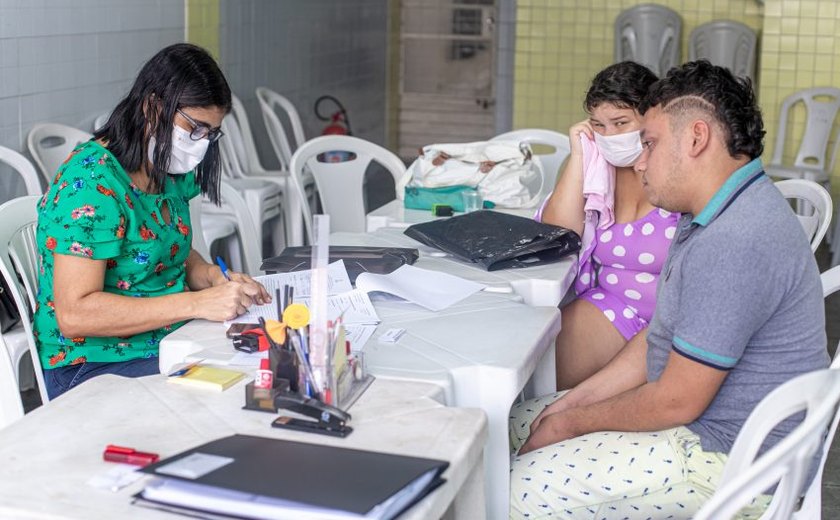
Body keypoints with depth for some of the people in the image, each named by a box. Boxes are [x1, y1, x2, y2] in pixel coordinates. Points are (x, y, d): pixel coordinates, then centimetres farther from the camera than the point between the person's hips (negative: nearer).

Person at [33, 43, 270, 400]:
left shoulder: (168, 171, 7)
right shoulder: (92, 182, -19)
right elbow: (74, 314, -25)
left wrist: (214, 277, 0)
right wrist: (197, 303, -28)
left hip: (169, 342, 8)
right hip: (94, 367, -8)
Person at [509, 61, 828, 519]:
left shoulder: (734, 244, -28)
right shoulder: (716, 217, 9)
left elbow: (676, 401, -24)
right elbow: (660, 337, 14)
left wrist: (570, 424, -10)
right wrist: (576, 399, 5)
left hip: (731, 460, -11)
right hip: (698, 424, 11)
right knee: (517, 424, 13)